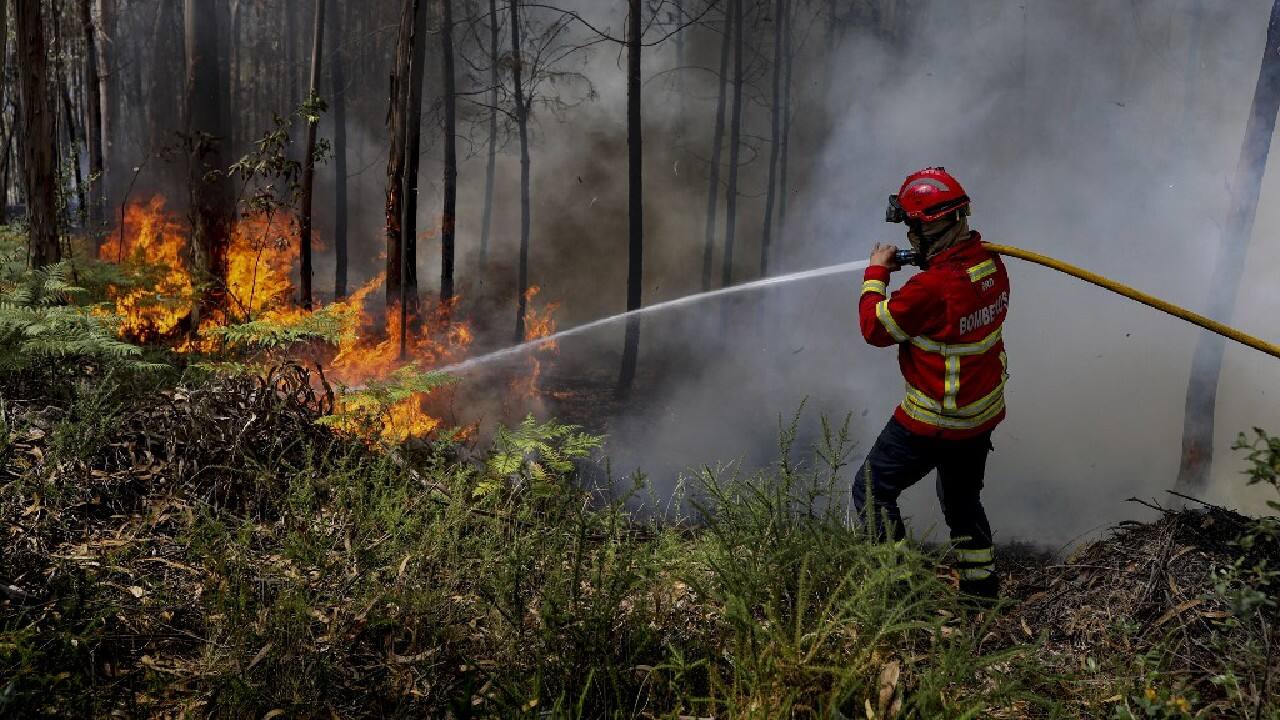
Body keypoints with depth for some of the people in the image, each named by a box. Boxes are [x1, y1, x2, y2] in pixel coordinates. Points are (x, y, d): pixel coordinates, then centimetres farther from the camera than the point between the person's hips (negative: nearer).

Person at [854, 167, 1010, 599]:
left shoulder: (931, 287, -30)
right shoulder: (991, 264, -6)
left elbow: (875, 328, -16)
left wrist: (876, 274, -3)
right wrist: (927, 263, 4)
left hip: (933, 423, -8)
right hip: (983, 415, 8)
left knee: (872, 490, 7)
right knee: (963, 499, 26)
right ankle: (980, 583, 36)